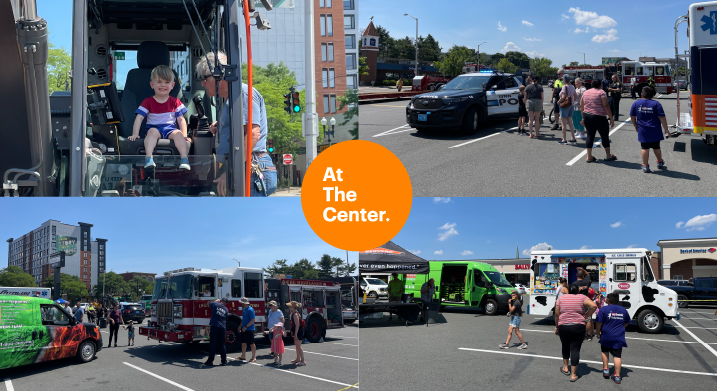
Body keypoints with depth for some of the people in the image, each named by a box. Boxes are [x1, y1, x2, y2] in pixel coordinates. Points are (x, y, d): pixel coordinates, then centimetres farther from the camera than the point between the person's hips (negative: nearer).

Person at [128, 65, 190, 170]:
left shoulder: (175, 102, 11)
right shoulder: (148, 102, 8)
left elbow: (181, 120, 7)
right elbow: (139, 118, 1)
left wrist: (184, 136, -7)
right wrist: (135, 134, -13)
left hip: (170, 129, 1)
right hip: (154, 128, -1)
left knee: (178, 133, -31)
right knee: (152, 131, -34)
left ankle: (184, 159, -41)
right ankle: (148, 158, -49)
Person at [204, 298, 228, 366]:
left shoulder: (215, 304, 2)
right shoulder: (226, 310, 12)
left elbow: (210, 304, 22)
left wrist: (216, 300, 35)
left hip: (214, 327, -3)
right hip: (223, 328, 3)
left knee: (213, 344, -1)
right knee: (221, 345, 11)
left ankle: (210, 361, 1)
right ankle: (224, 361, 12)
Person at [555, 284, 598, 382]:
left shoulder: (561, 298, 6)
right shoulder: (582, 297, 1)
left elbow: (556, 314, 5)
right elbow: (593, 306, -13)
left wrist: (556, 326, 15)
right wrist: (586, 316, -3)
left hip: (563, 326, 2)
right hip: (578, 326, -2)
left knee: (565, 347, 23)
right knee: (575, 349, 2)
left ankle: (565, 368, 34)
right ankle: (573, 375, 2)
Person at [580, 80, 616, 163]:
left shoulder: (585, 93, 10)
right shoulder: (601, 92, -8)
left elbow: (581, 107, 15)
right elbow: (606, 106, -14)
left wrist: (583, 118, 24)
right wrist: (611, 118, -11)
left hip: (587, 116, 6)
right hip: (599, 117, -6)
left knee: (590, 136, 10)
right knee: (605, 136, 9)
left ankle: (589, 157, 7)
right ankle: (608, 155, 18)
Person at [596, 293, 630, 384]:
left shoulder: (604, 309, -8)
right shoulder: (624, 310, 6)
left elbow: (599, 323, -8)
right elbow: (626, 323, 18)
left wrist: (598, 332, 7)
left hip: (606, 336, -2)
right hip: (619, 338, 2)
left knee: (605, 351, 22)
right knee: (617, 355, 2)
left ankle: (605, 369, 22)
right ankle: (617, 376, 1)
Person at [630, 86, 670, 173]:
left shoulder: (636, 104, -1)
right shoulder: (656, 104, -8)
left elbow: (632, 117, 7)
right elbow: (662, 118, -9)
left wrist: (636, 126, 22)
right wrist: (666, 130, -4)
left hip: (642, 131, 1)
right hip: (655, 131, -1)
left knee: (645, 148, 4)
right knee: (656, 147, 16)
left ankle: (645, 166, 3)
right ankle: (660, 163, 34)